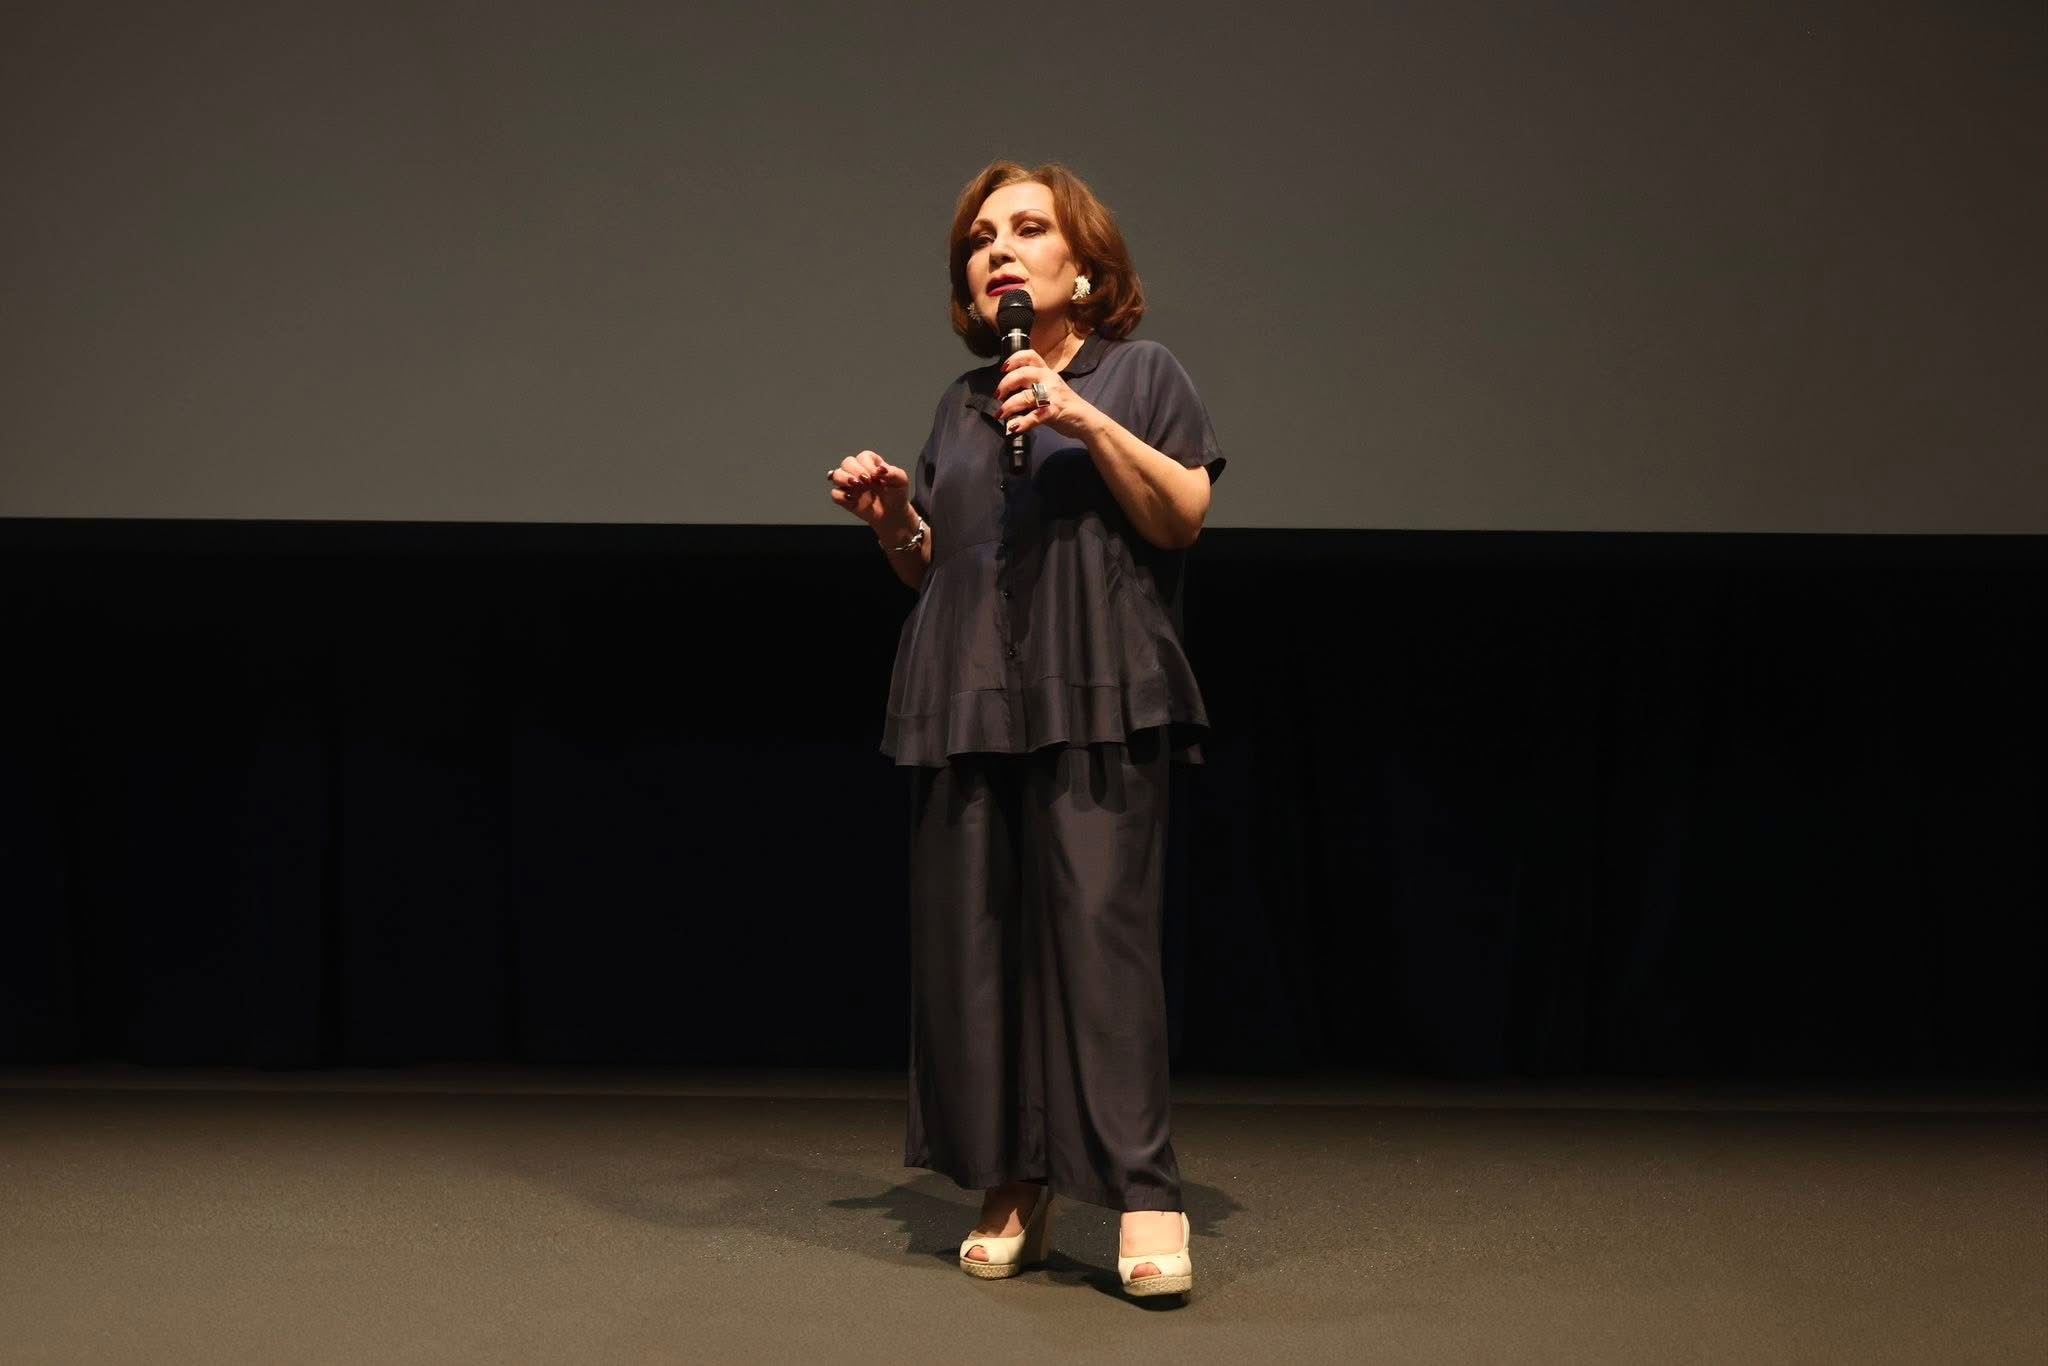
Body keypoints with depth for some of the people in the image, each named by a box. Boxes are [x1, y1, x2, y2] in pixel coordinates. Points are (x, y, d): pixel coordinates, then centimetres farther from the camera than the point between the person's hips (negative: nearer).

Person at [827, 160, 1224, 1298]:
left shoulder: (1139, 371, 9)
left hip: (1094, 704, -5)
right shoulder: (963, 403, 22)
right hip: (965, 704, 5)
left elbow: (1184, 517, -4)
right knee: (971, 940, -1)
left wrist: (1084, 417, -13)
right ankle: (1012, 1191, 8)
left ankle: (1146, 1196, -9)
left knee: (1098, 928, -14)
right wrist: (889, 517, 4)